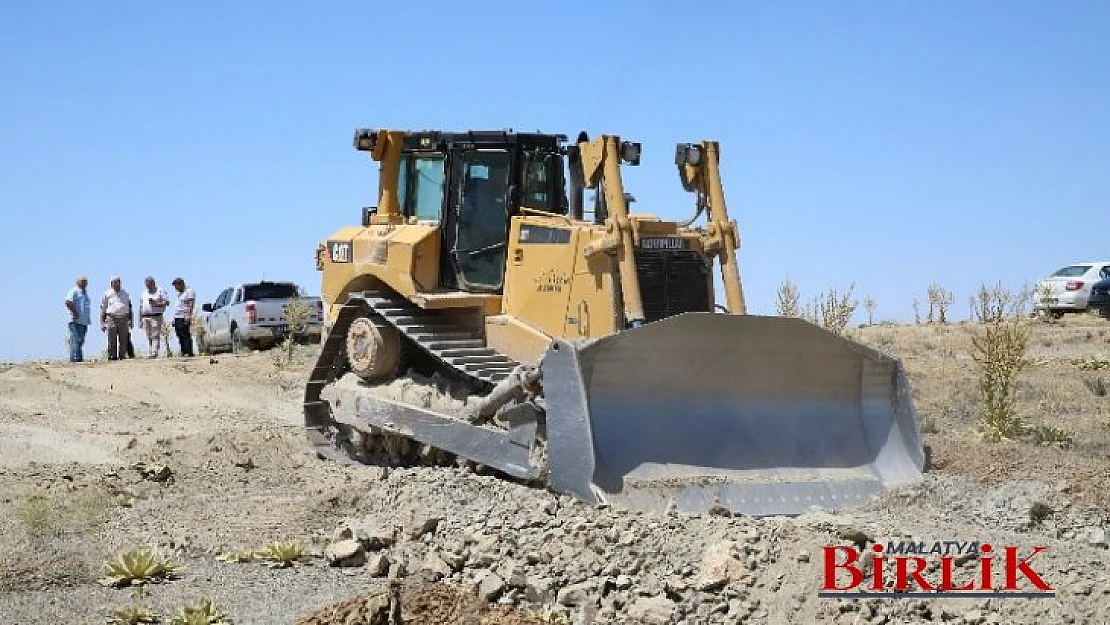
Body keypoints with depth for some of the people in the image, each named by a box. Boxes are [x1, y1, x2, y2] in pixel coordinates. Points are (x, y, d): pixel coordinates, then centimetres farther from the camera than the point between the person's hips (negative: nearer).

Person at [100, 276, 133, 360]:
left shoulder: (125, 294, 17)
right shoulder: (107, 294, 9)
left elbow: (130, 308, 20)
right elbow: (102, 309, 10)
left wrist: (131, 321, 12)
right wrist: (102, 323, 3)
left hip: (123, 319, 2)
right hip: (111, 318, -2)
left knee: (123, 340, 0)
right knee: (112, 341, -7)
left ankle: (122, 357, 3)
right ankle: (112, 357, -5)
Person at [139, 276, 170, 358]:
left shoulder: (160, 291, 6)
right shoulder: (143, 294, 21)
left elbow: (167, 302, -1)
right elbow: (141, 307, 21)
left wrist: (156, 304, -13)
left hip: (156, 317, -5)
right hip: (145, 317, 5)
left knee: (155, 336, -13)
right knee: (149, 337, 3)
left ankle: (154, 353, -19)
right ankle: (151, 352, 7)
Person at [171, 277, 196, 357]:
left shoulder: (189, 291, -3)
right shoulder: (179, 293, 25)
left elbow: (190, 305, -13)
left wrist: (189, 316, -23)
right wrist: (174, 319, 20)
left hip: (184, 317, -9)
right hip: (177, 317, 9)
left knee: (185, 335, -14)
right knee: (180, 336, 4)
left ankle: (189, 352, -17)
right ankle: (183, 352, 4)